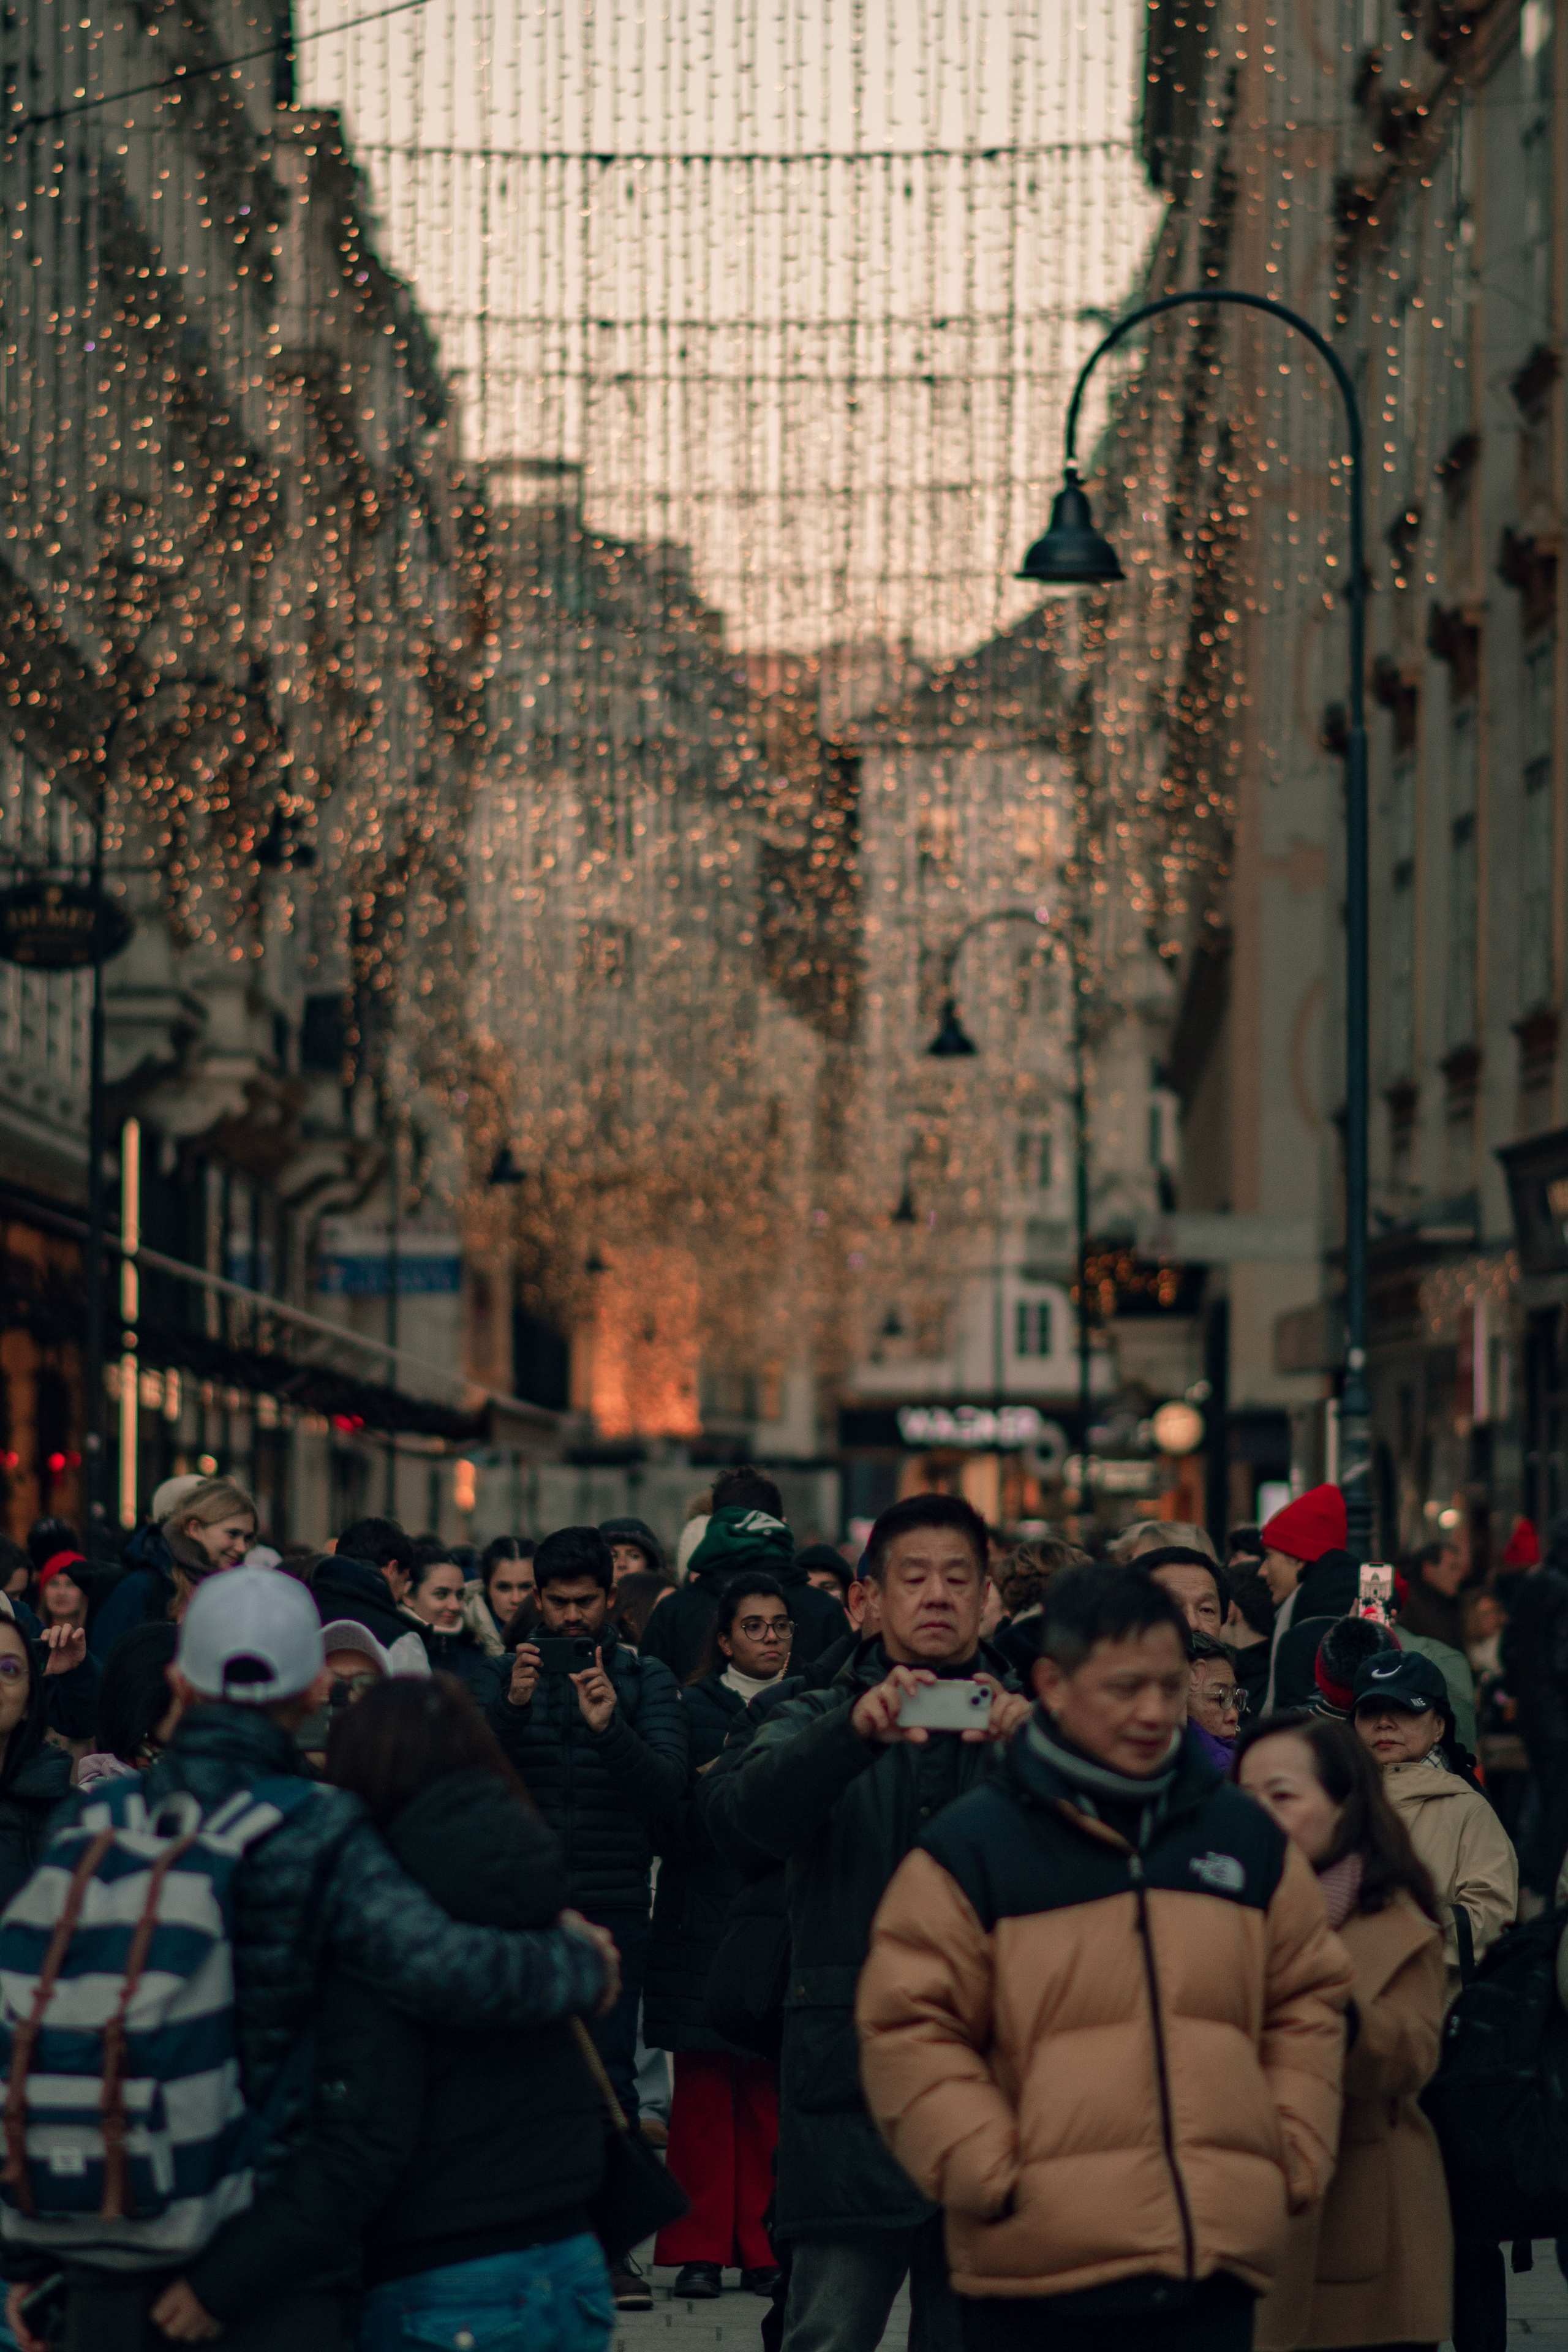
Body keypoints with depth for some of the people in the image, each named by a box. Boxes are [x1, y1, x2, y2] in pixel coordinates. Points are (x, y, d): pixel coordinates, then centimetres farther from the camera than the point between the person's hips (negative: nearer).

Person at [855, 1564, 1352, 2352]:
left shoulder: (1248, 1838, 14)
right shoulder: (970, 1851, 0)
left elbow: (1307, 2005, 20)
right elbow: (908, 2033, -2)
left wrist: (1294, 2159, 9)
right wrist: (992, 2177, -10)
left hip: (1219, 2260, 4)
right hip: (1042, 2274, -4)